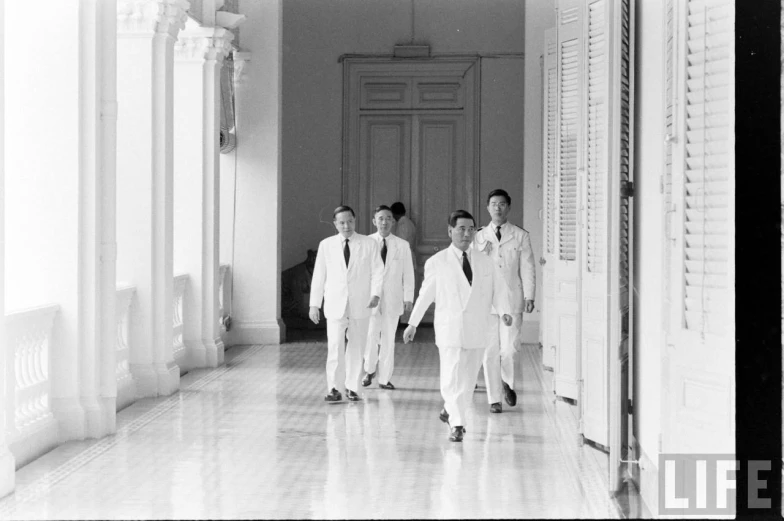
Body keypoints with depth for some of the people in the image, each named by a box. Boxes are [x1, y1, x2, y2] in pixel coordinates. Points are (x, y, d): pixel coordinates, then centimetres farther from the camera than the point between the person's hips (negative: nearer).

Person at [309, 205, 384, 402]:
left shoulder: (369, 244, 4)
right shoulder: (326, 245, 7)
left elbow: (377, 271, 2)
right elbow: (319, 275, 8)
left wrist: (375, 294, -14)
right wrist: (314, 304, 5)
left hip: (360, 305, 1)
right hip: (335, 305, 0)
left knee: (356, 348, 5)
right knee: (335, 347, -11)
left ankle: (352, 387, 16)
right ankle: (333, 388, -6)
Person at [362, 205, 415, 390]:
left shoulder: (402, 246, 3)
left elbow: (408, 273, 5)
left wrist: (408, 298, -1)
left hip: (393, 298, 1)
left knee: (388, 339, 3)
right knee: (370, 335, -9)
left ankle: (384, 378, 12)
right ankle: (369, 370, 16)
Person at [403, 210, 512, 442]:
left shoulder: (484, 263, 10)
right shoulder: (437, 262, 2)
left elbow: (498, 289, 7)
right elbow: (425, 294, 7)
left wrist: (504, 311, -12)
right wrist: (413, 323, 9)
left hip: (477, 330, 3)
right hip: (450, 329, -3)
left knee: (468, 379, 9)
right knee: (452, 377, -9)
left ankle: (450, 410, 31)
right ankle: (457, 424, -2)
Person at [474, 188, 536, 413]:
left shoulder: (520, 236, 6)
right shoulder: (479, 237, 9)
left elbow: (527, 268, 2)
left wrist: (529, 296, -5)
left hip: (512, 299, -1)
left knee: (510, 348, -9)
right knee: (490, 352, 1)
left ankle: (508, 382, 22)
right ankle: (494, 399, 10)